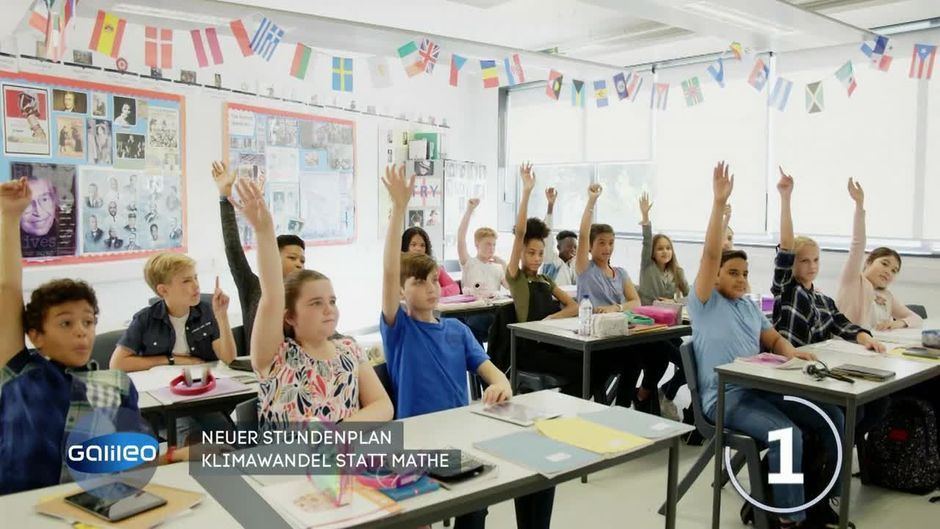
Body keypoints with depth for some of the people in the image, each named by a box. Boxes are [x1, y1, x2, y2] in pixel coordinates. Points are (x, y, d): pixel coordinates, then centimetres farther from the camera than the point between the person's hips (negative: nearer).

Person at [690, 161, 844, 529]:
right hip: (725, 396, -7)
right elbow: (711, 253, -13)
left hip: (762, 387, 7)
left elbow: (774, 340, 21)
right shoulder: (704, 302, -2)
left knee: (833, 418, -6)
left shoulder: (749, 306, 20)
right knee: (786, 432, -30)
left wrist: (791, 353, -5)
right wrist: (719, 201, -18)